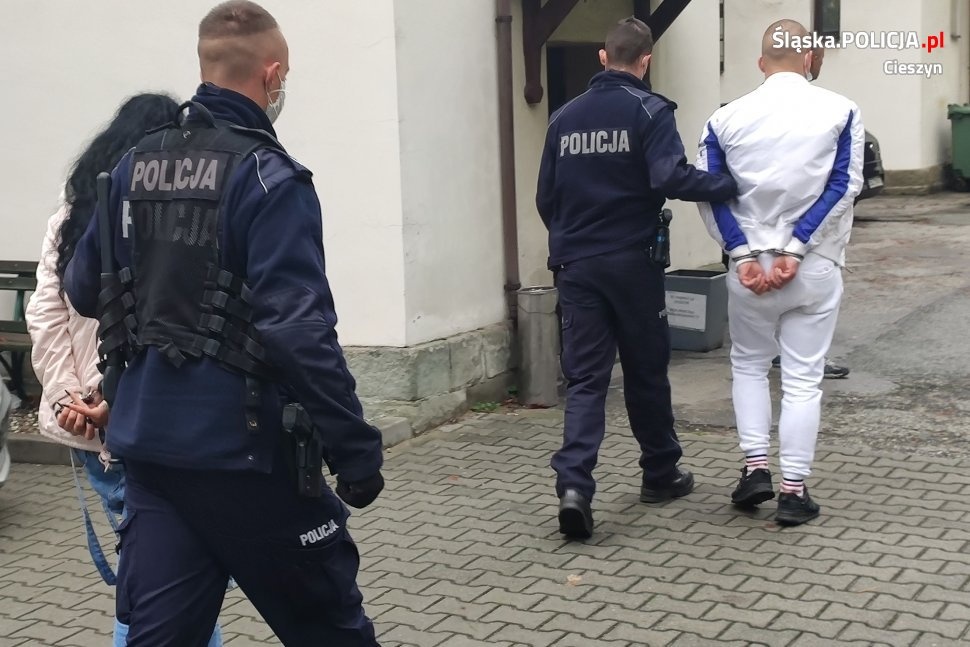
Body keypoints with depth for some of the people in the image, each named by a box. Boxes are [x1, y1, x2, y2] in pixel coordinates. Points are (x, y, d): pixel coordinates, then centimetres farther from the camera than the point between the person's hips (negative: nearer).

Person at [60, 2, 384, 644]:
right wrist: (357, 449, -17)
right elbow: (300, 331, -21)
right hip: (240, 446, -7)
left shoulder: (134, 165, 7)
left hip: (145, 440, 7)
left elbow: (82, 287, 16)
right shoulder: (268, 176, -14)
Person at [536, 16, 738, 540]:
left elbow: (545, 198, 12)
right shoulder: (648, 110, -6)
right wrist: (732, 184, -13)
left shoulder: (565, 117, 9)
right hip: (632, 261, -3)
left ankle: (573, 485, -16)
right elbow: (671, 178, -21)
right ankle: (660, 474, 27)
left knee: (585, 378, 1)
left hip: (576, 264, 3)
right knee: (646, 372, 12)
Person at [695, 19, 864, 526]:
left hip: (750, 265, 1)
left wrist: (744, 256, -10)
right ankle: (793, 491, 8)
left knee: (749, 363, 21)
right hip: (814, 268, -1)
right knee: (803, 378, 6)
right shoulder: (839, 111, -2)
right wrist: (795, 249, -13)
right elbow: (843, 186, -11)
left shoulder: (727, 118, 0)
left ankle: (755, 466, 11)